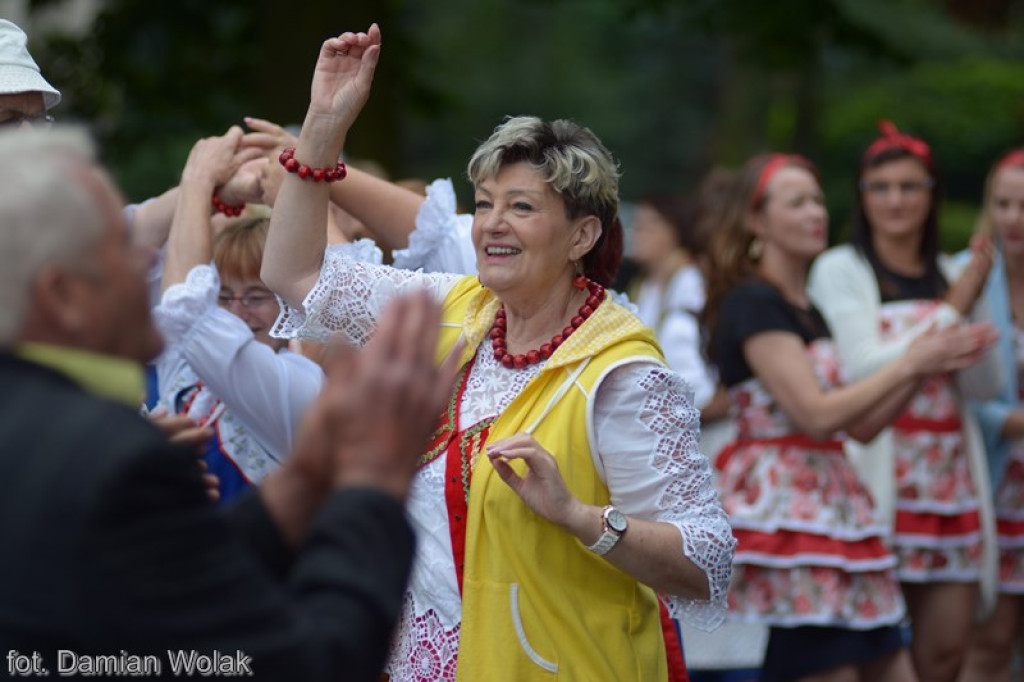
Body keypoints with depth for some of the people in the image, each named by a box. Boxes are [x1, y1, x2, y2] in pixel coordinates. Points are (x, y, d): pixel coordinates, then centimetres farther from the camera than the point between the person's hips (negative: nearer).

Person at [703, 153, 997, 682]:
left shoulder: (809, 312, 19)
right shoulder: (753, 302, -9)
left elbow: (861, 425, 18)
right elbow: (816, 414, -17)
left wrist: (927, 366, 7)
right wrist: (910, 364, -8)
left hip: (833, 502, 9)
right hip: (785, 510, -9)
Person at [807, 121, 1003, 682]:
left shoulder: (952, 275, 14)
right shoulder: (840, 269, 0)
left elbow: (986, 385, 7)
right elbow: (863, 369, -12)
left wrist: (971, 304, -8)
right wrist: (952, 312, -9)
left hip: (950, 476, 5)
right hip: (878, 476, -5)